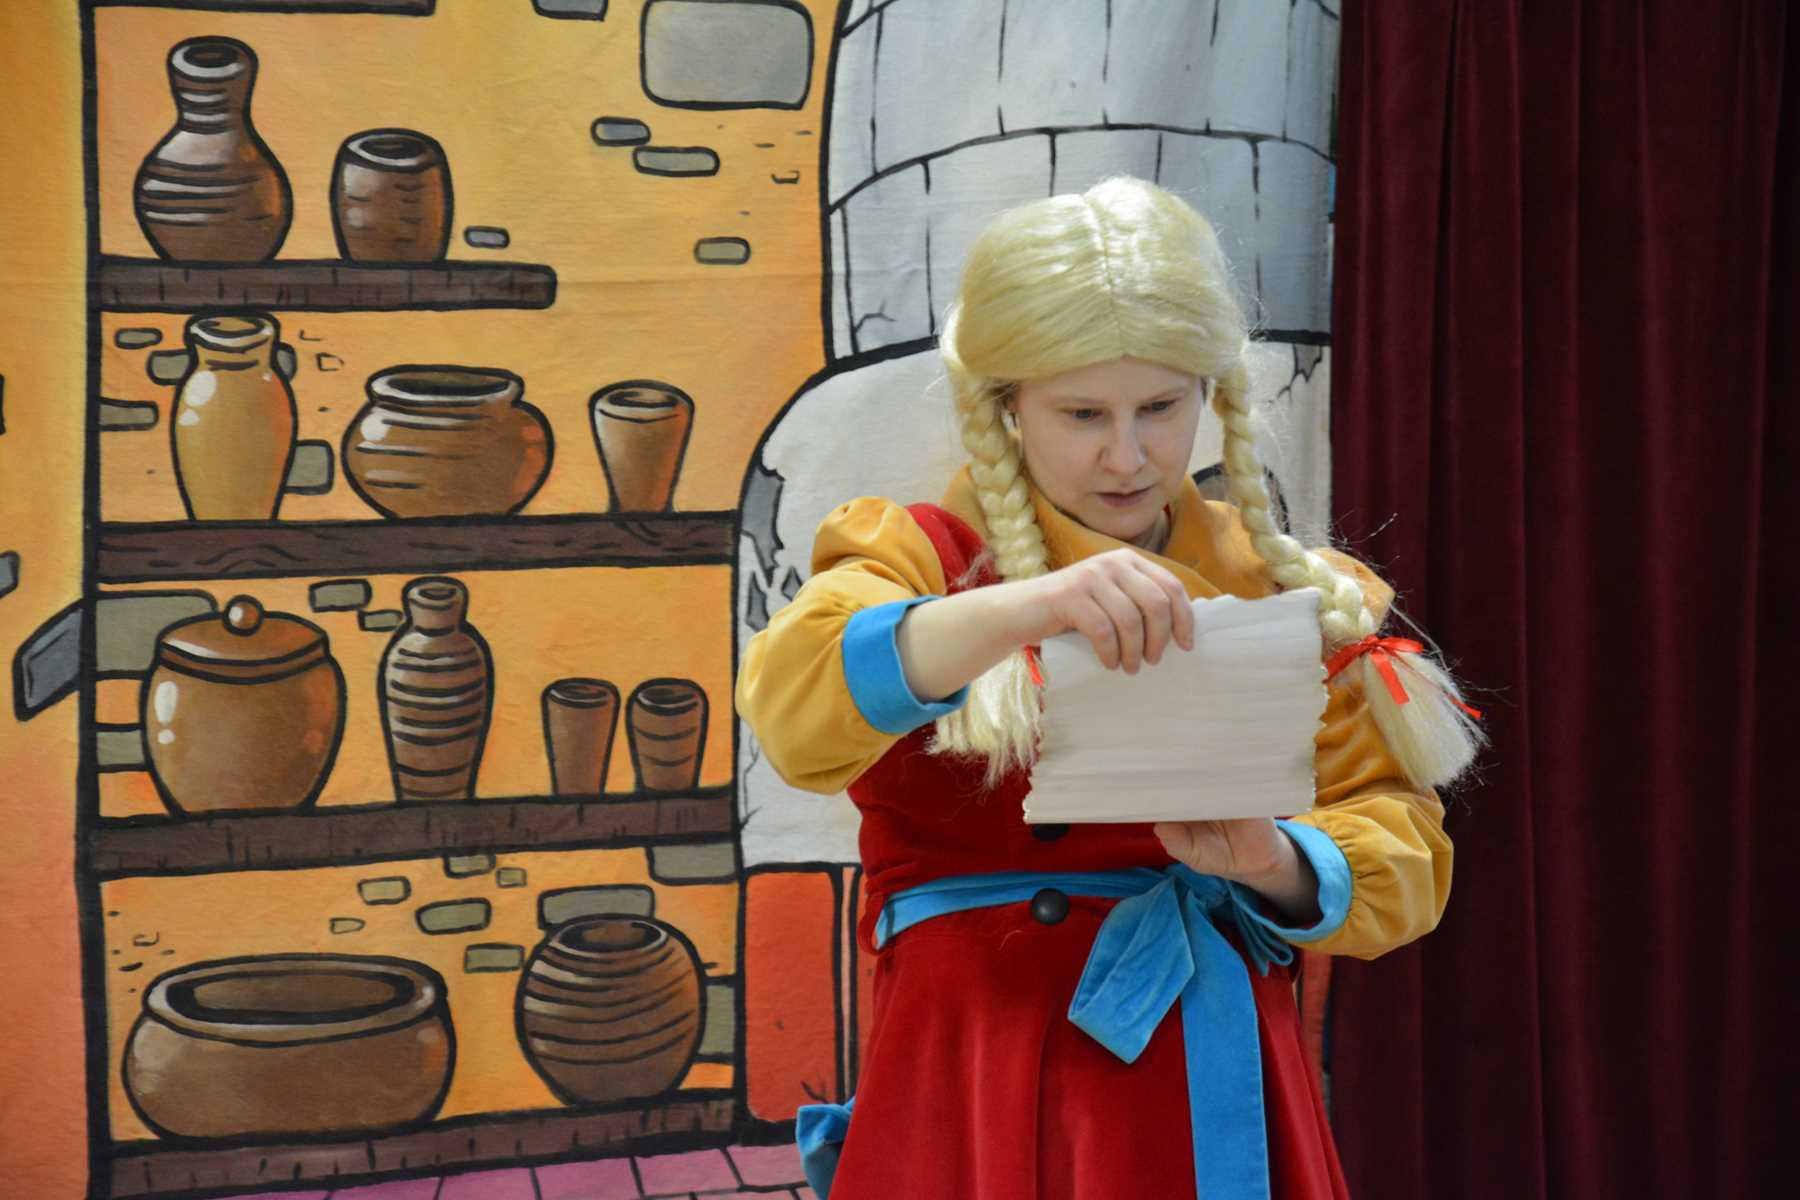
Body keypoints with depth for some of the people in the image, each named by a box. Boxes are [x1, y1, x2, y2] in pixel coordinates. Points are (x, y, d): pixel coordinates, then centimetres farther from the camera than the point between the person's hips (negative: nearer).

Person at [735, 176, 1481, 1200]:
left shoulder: (1287, 590, 10)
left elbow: (1406, 850, 4)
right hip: (981, 1089, -3)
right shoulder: (922, 558, 1)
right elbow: (795, 705, -21)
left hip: (1220, 1091, 3)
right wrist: (1019, 608, -36)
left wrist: (1273, 863, -17)